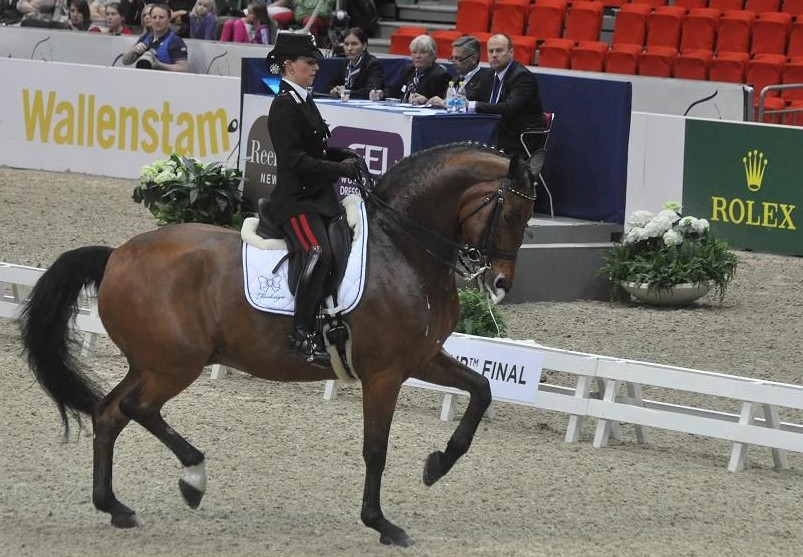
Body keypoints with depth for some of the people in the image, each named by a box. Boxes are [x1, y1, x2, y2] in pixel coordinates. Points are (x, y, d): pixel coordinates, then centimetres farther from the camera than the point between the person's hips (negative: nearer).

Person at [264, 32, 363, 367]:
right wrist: (339, 169, -20)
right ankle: (302, 335, -23)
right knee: (319, 253, -26)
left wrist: (345, 156, 6)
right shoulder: (284, 106, -13)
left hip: (318, 196, 10)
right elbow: (294, 158, -20)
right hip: (295, 198, -10)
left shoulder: (305, 101, 16)